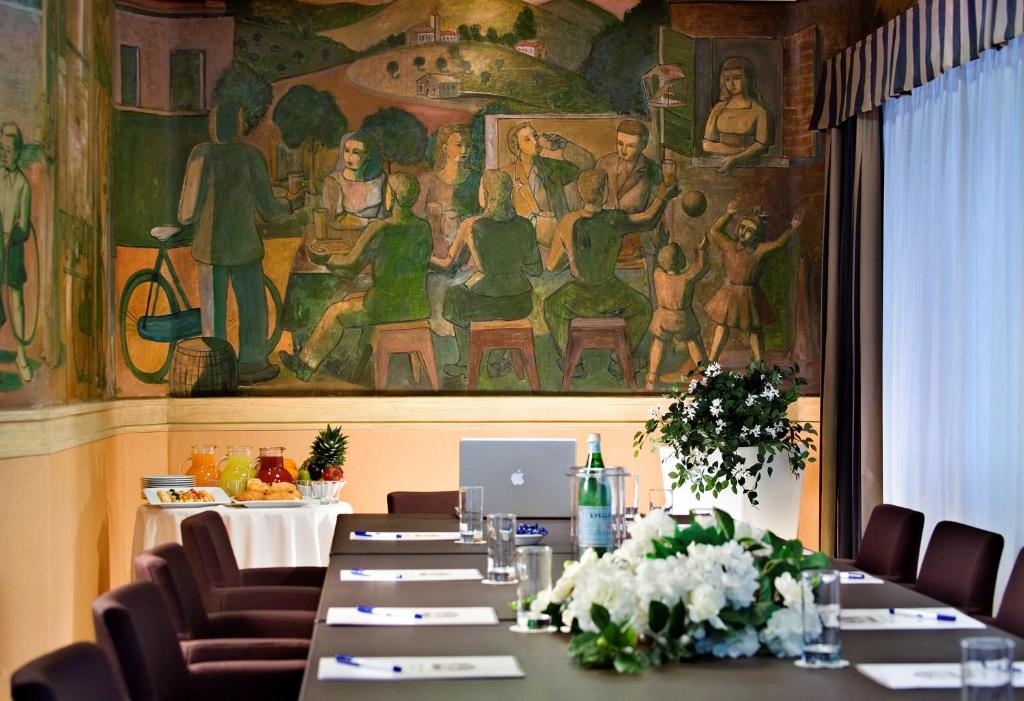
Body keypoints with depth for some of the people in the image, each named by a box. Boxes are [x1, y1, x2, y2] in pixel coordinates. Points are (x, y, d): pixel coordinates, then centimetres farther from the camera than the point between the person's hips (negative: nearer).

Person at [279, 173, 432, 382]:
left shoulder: (378, 229, -18)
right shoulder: (423, 228, -2)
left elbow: (352, 264, -8)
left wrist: (329, 259, 14)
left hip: (387, 306, -5)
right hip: (418, 307, 6)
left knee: (336, 313, 20)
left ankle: (305, 366, 34)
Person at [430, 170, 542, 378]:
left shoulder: (470, 226, -13)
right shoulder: (524, 225, -6)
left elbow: (448, 263, 1)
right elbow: (535, 269, 1)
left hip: (485, 302, -3)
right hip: (521, 303, 3)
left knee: (455, 297, 31)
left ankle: (465, 364, 40)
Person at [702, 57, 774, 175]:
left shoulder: (759, 110, 4)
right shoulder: (719, 109, 14)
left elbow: (762, 146, -5)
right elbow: (707, 145, 9)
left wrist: (735, 159, -20)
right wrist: (739, 150, -5)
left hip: (748, 164, -3)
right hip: (719, 163, 3)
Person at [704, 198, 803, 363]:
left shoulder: (759, 250, -17)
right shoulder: (729, 245, -8)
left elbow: (778, 243, -28)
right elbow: (715, 230, -14)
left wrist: (792, 229, -45)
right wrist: (728, 214, -27)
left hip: (749, 296, -3)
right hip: (729, 294, 3)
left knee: (754, 329, 10)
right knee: (722, 326, 17)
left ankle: (759, 364, 20)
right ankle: (711, 363, 27)